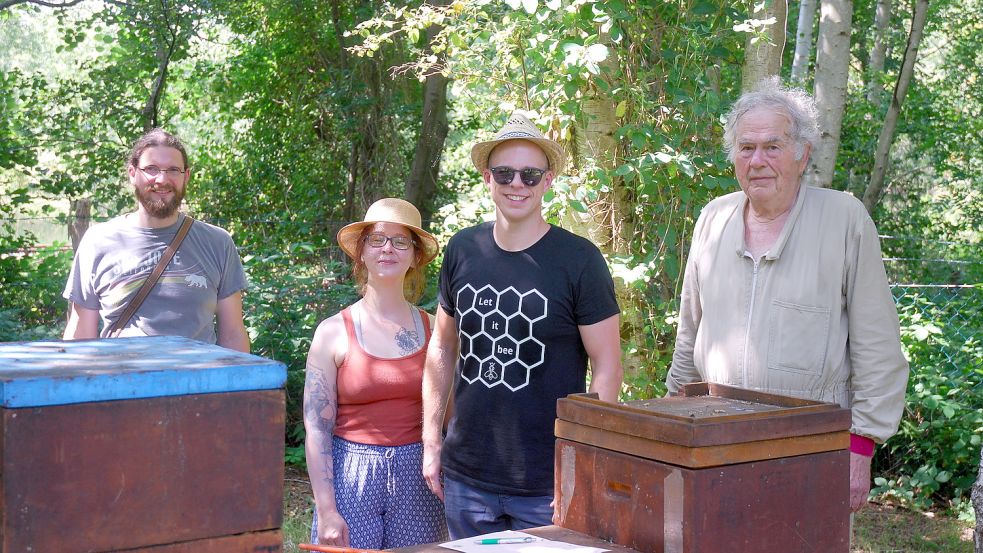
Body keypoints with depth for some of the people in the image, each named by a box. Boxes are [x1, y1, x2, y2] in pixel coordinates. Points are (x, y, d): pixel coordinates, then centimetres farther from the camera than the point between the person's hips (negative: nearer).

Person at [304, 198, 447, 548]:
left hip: (416, 478, 2)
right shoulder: (334, 333, -3)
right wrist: (326, 511, -9)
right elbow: (317, 430, -4)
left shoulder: (433, 330, 4)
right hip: (351, 477, -2)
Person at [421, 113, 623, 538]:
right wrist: (431, 439, 9)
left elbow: (607, 367, -7)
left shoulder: (579, 260, -8)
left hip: (548, 484, -4)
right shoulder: (463, 250, 3)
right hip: (465, 476, 4)